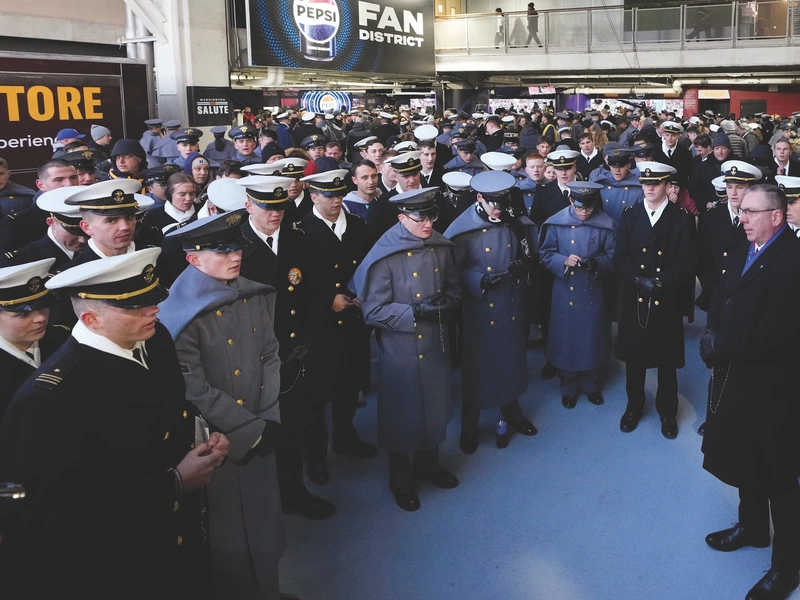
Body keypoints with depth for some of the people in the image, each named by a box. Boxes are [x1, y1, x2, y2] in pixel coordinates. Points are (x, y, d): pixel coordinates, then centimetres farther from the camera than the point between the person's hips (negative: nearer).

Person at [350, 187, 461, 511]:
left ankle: (428, 463, 45)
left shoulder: (441, 247, -1)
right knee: (402, 414, 11)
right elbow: (373, 311, -17)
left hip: (436, 343, 5)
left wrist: (447, 302, -11)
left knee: (435, 408, 20)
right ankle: (401, 480, 32)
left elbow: (453, 286, 12)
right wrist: (416, 312, -26)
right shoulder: (385, 257, -17)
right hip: (401, 350, -5)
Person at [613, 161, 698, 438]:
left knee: (667, 359, 10)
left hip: (668, 301, -2)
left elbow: (688, 262, -8)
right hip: (634, 299, 2)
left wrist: (660, 282, -20)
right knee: (633, 355, 12)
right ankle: (634, 406, 31)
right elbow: (620, 258, -2)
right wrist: (640, 280, -18)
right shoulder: (629, 215, 3)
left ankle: (667, 411, 28)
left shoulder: (683, 218, -3)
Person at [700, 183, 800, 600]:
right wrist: (714, 337, -9)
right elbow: (720, 300, 8)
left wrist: (723, 346, -19)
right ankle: (752, 526, 45)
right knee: (743, 458, 23)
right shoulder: (744, 250, 6)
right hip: (734, 374, 8)